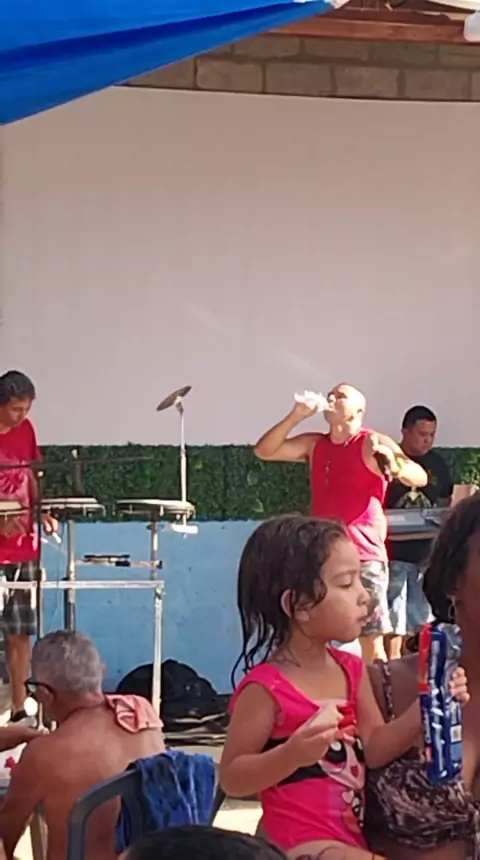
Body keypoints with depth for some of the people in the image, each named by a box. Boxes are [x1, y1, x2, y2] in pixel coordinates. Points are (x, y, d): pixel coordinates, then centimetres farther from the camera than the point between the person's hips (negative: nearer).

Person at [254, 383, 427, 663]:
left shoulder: (373, 443, -3)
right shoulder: (313, 444, 13)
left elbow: (420, 477, -15)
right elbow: (265, 451, 7)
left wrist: (395, 467, -38)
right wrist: (296, 416, -3)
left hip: (364, 557, -5)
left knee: (372, 641, -7)